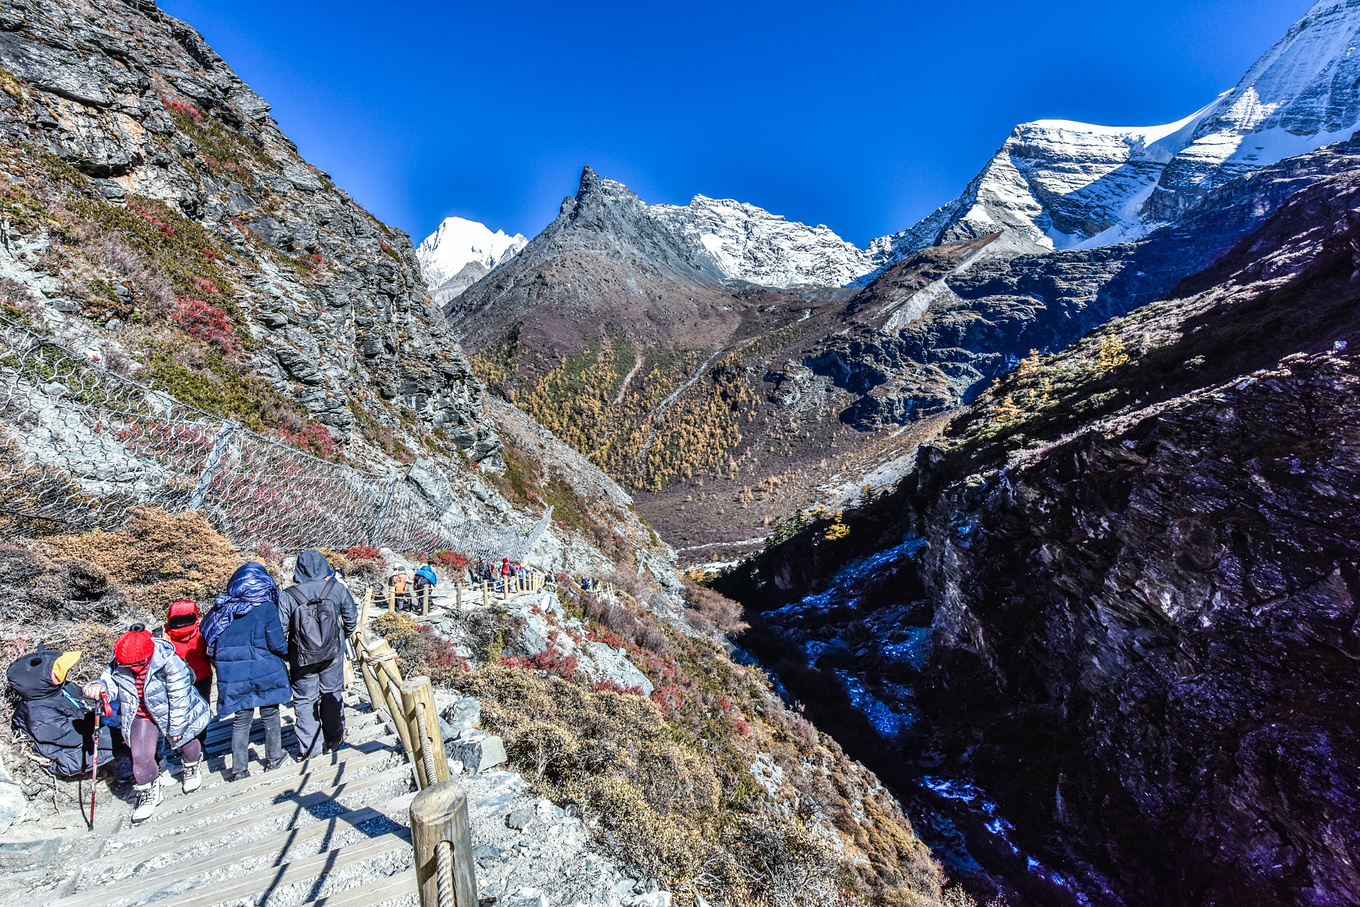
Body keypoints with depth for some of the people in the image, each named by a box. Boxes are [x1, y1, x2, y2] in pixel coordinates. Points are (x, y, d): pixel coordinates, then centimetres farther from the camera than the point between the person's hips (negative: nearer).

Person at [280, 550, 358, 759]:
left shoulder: (287, 596, -12)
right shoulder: (337, 589, -9)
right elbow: (351, 619, 1)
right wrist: (344, 636, 21)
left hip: (301, 658, -1)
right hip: (333, 654, 1)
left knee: (305, 700, 13)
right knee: (331, 694, 16)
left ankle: (309, 747, 18)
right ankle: (333, 740, 27)